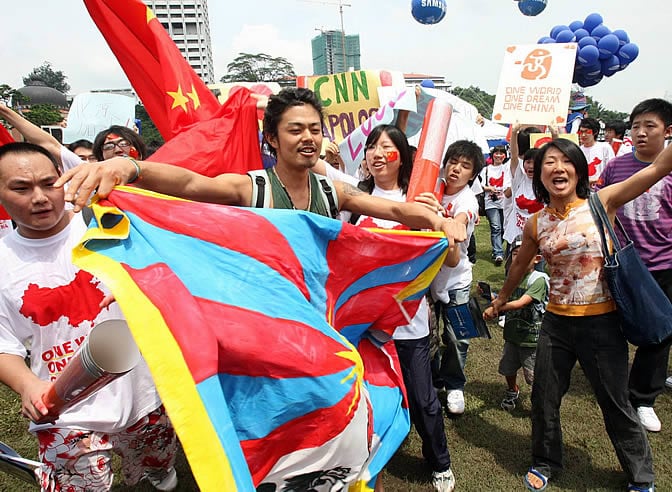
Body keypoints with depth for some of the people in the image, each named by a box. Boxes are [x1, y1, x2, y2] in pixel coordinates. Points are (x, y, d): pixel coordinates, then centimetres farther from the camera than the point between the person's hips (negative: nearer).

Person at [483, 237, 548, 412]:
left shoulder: (538, 280, -18)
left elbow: (521, 303, -29)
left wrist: (496, 308, -38)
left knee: (534, 376, 3)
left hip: (531, 337, -6)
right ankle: (512, 391, 47)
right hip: (512, 334, 6)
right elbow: (505, 300, 7)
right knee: (508, 368, 19)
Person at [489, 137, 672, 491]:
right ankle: (544, 462, 41)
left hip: (602, 322, -3)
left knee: (615, 404, 13)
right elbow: (519, 266, 16)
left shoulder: (602, 203, -9)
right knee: (543, 398, 15)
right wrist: (500, 300, 28)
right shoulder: (536, 224, 0)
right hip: (556, 322, 3)